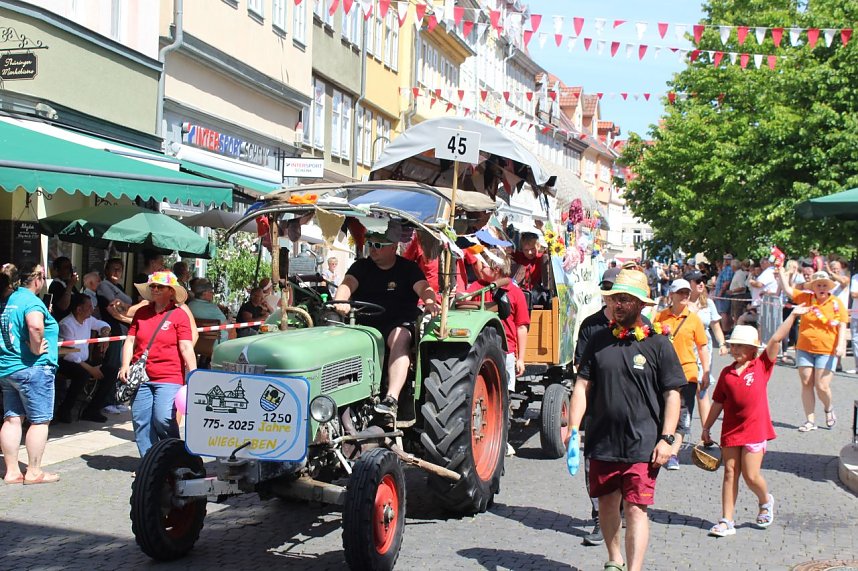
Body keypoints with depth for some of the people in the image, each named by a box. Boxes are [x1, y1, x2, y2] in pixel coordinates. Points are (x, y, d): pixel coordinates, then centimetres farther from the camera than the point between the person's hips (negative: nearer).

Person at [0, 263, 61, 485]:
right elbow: (35, 325, -33)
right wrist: (36, 348, -19)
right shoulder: (31, 300, -14)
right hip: (33, 368, -8)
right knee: (40, 420, 1)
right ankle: (34, 472, 4)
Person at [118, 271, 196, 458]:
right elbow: (130, 340, 12)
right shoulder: (141, 313, 12)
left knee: (163, 419, -16)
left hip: (169, 378, -5)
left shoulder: (179, 315, 0)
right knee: (141, 422, 2)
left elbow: (186, 348, -7)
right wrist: (125, 366, -2)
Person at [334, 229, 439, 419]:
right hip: (363, 323, 3)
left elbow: (423, 288, -7)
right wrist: (340, 302, -29)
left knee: (400, 338, -37)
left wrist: (430, 302, -33)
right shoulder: (361, 266, 14)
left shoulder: (408, 268, 9)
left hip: (398, 324, -2)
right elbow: (347, 284, -5)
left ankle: (391, 400, -49)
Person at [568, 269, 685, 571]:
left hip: (642, 445, -4)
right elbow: (582, 386, 7)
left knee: (635, 508, -9)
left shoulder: (658, 344, -1)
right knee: (607, 503, 16)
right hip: (602, 441, 4)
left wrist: (666, 438, -8)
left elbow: (672, 394, -1)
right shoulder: (599, 340, 7)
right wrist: (573, 428, -2)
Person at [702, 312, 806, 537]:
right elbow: (718, 402, 12)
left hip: (755, 430, -3)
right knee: (730, 474, 4)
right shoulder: (727, 373, 7)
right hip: (731, 431, 3)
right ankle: (726, 521, 8)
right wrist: (706, 427, 13)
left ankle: (766, 502, 29)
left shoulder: (762, 366, 0)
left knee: (751, 475, -4)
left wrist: (792, 315, -13)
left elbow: (776, 340, -9)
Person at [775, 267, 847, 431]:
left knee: (822, 386, -7)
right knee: (806, 384, 3)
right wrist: (780, 272, 0)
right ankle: (810, 421, 12)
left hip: (826, 351, -3)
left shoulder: (836, 303, -4)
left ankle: (829, 409, 25)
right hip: (804, 349, 3)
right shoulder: (806, 298, 4)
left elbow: (842, 326, -6)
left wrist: (841, 345, -17)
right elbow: (787, 290, 7)